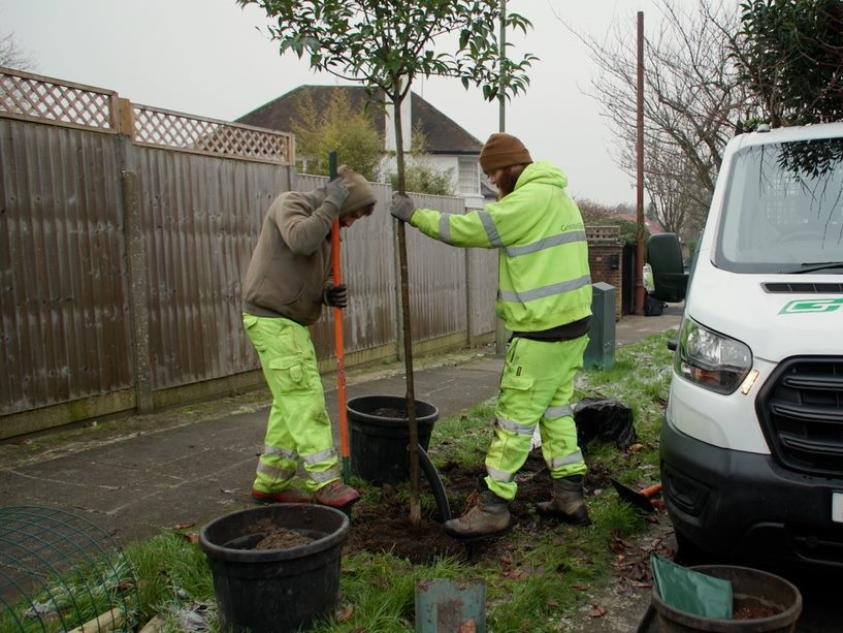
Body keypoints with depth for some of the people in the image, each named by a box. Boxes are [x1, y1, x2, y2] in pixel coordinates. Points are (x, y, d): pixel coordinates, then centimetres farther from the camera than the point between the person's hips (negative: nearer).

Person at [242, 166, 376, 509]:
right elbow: (300, 240, -31)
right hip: (271, 319, -9)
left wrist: (329, 294, -1)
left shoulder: (325, 229, 18)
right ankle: (324, 481, -6)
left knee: (290, 403, 9)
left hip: (291, 322, 9)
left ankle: (271, 481, 17)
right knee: (305, 400, -10)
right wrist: (331, 204, -19)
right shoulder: (290, 203, -9)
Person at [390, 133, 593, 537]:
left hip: (542, 332, -10)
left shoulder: (528, 199, -16)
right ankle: (569, 495, 25)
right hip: (572, 323, 10)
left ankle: (493, 507, 5)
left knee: (515, 419, -3)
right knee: (556, 411, 17)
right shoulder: (556, 195, 18)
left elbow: (467, 229, -15)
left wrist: (413, 214, -4)